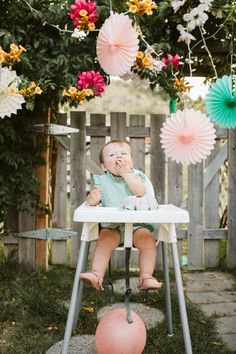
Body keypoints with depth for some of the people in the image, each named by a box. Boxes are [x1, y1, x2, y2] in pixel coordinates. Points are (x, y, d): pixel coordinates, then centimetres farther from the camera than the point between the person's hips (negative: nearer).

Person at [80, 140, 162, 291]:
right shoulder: (102, 180, 7)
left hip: (137, 224, 0)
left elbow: (141, 192, -15)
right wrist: (92, 198, -26)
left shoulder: (136, 175, 6)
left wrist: (126, 173, -15)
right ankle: (97, 275, -26)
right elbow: (92, 200, -2)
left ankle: (146, 277, -18)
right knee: (104, 240, -27)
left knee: (148, 240, -23)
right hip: (112, 226, 0)